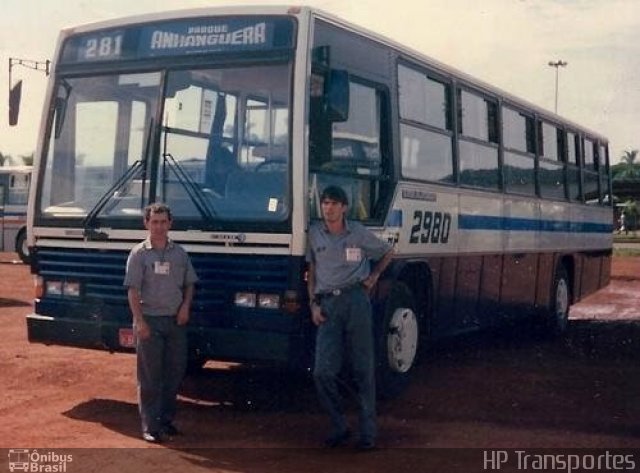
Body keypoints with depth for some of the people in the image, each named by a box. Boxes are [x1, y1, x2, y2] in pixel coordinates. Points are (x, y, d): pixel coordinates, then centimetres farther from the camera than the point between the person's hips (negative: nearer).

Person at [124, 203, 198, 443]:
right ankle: (150, 426, 6)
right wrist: (139, 321, -16)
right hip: (150, 321, -4)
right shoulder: (139, 254, -4)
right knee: (150, 376, 0)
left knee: (175, 372, 9)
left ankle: (167, 419, 23)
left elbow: (189, 284, 15)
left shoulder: (180, 253, 9)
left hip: (175, 321, 4)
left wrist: (185, 306, -3)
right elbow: (133, 290, -8)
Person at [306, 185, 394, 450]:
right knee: (323, 372, -7)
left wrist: (374, 276, 8)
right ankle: (339, 428, 9)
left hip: (355, 299, -2)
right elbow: (312, 271, 14)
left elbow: (388, 252, 21)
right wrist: (313, 304, 5)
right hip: (328, 304, 2)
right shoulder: (315, 234, 9)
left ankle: (368, 432, 9)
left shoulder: (359, 233, 5)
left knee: (363, 369, 2)